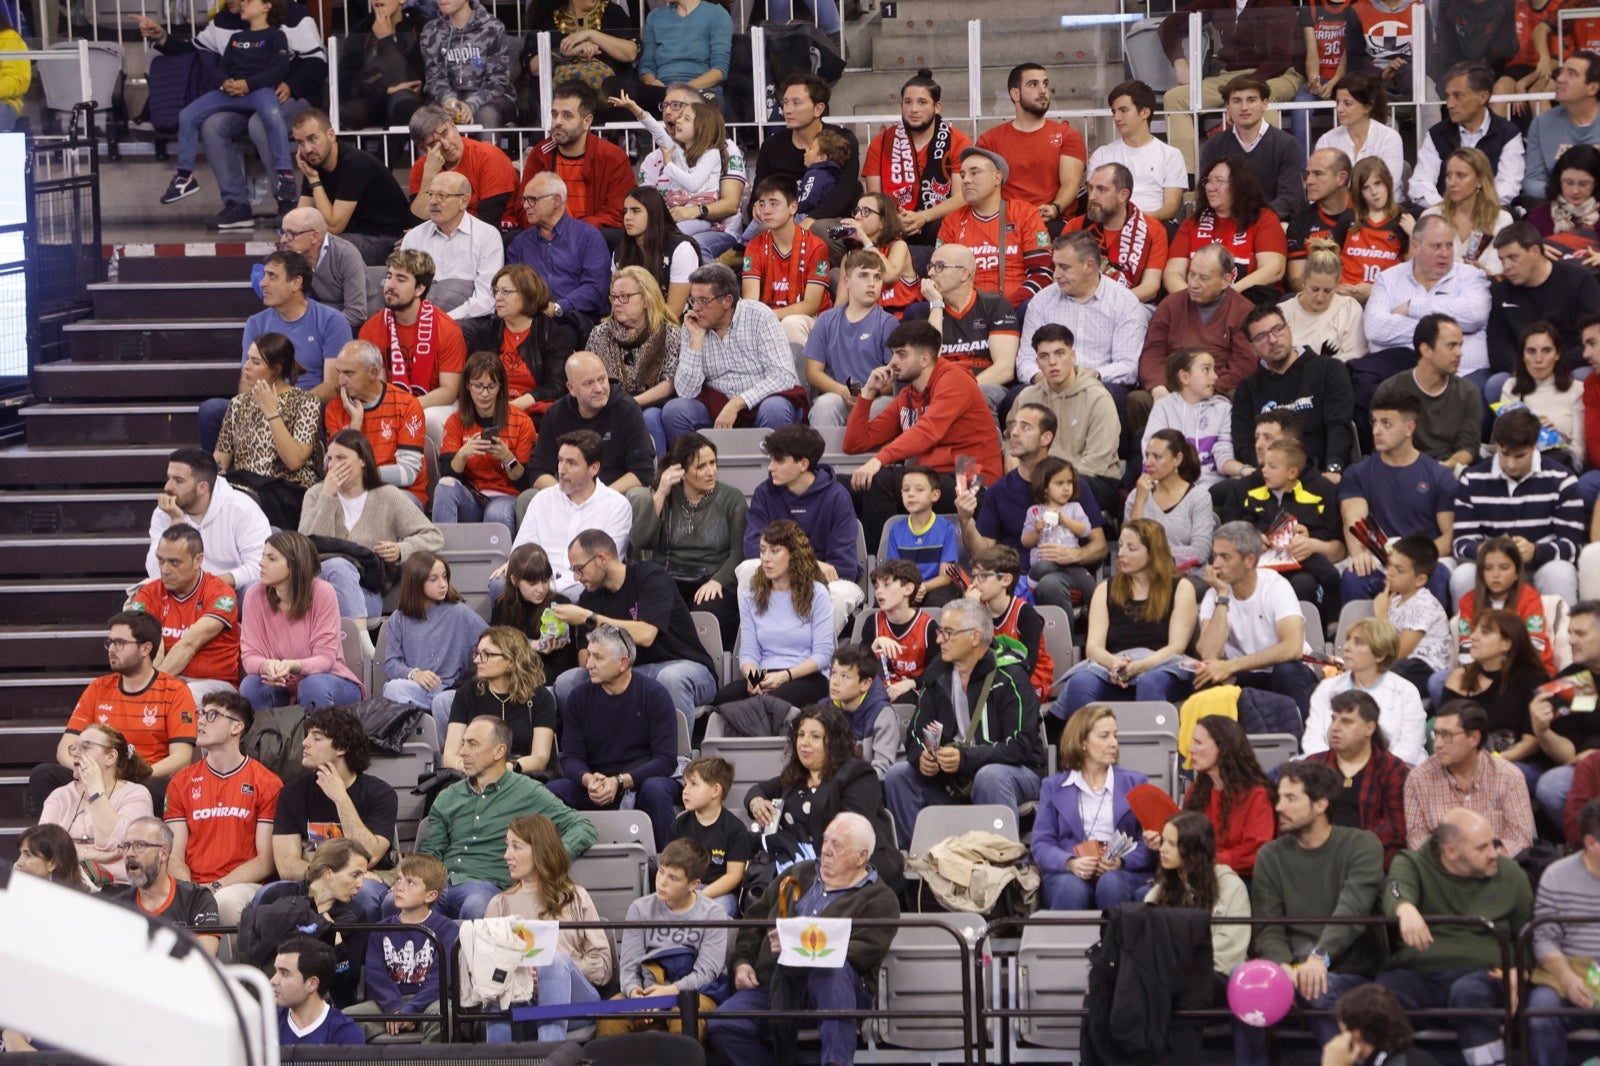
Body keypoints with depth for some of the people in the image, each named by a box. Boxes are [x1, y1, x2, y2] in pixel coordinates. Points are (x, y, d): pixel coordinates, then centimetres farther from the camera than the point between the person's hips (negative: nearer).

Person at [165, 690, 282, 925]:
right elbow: (175, 855, 10)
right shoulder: (182, 782, 16)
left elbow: (266, 861, 1)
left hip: (243, 887, -2)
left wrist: (217, 886, -12)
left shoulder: (267, 784, 6)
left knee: (226, 901, -39)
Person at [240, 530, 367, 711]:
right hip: (281, 686, 2)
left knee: (313, 685, -35)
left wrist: (294, 666, -40)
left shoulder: (322, 593, -16)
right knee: (251, 685, -28)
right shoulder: (255, 596, -8)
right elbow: (250, 655, -10)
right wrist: (266, 666, -35)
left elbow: (325, 657, -17)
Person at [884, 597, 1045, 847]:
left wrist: (965, 758, -31)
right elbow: (916, 734, 6)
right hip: (954, 777, 6)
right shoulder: (938, 674, 4)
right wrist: (921, 758, -18)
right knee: (899, 775, -11)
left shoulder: (1009, 676, -14)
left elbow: (1021, 745, -21)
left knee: (989, 777, -37)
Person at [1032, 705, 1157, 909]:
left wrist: (1121, 862, -13)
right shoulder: (1053, 787, 19)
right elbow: (1041, 843, 7)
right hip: (1066, 874, 0)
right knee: (1072, 889, -36)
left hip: (1122, 872, 0)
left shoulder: (1136, 783, 20)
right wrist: (1070, 863, -14)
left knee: (1111, 883, -35)